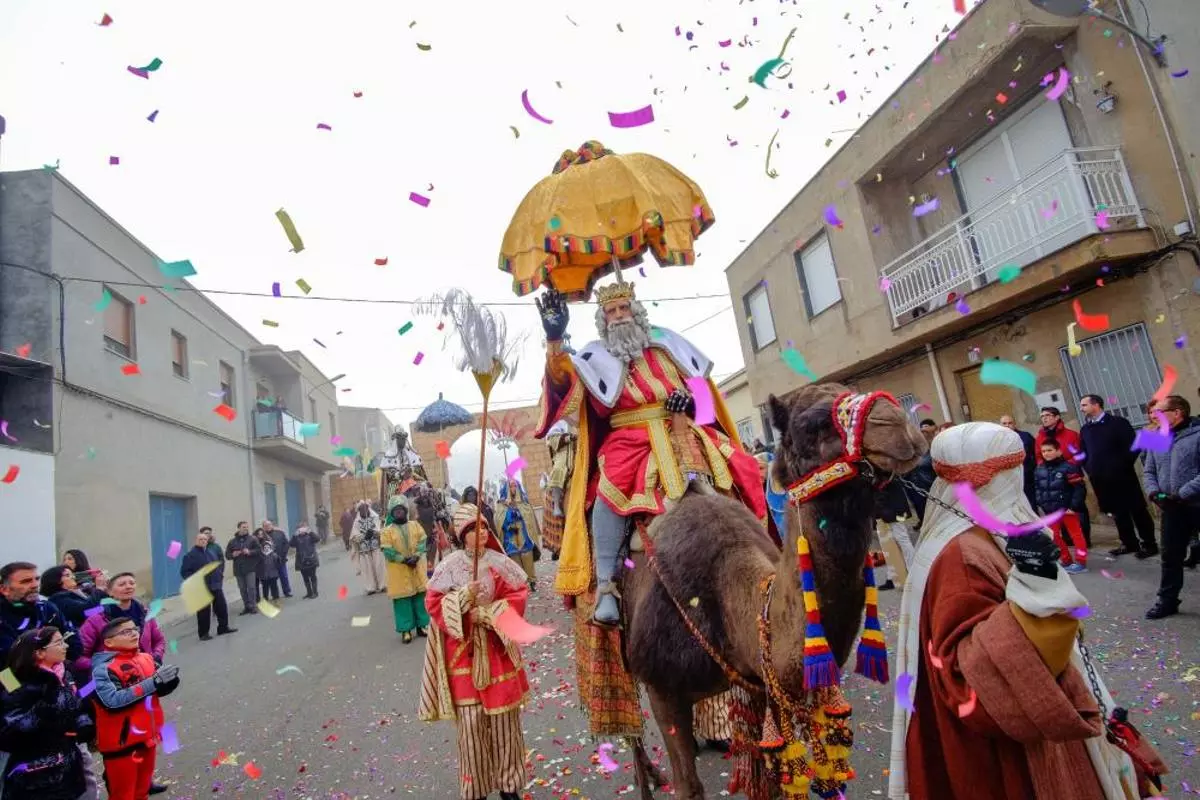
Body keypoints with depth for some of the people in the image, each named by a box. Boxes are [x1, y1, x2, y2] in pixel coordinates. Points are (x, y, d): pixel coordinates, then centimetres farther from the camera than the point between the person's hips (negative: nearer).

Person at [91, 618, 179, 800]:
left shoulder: (146, 658, 4)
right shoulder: (104, 668, -16)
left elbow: (160, 689, 11)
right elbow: (113, 700, -28)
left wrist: (169, 680, -11)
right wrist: (153, 682, -28)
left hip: (147, 737, 6)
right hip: (121, 742, -6)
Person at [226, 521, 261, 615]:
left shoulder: (252, 539, 0)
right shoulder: (232, 541, 7)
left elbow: (259, 550, -2)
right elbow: (227, 554, 10)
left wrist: (250, 552, -16)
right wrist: (233, 555, -11)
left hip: (250, 568, -3)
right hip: (239, 569, 3)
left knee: (251, 587, -6)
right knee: (242, 589, 9)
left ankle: (253, 606, 1)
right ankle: (246, 606, 18)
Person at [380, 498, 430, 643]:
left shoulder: (415, 525, 6)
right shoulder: (387, 531, -4)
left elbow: (422, 542, 0)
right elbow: (387, 551, -11)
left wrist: (416, 556, -16)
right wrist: (405, 559, -18)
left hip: (417, 568, 3)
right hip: (399, 571, -3)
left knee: (420, 596, 9)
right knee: (402, 599, 0)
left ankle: (421, 625, 21)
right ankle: (406, 629, 9)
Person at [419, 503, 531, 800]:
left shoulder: (500, 562, -3)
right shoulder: (449, 566, -5)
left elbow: (519, 596, -4)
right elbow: (434, 603, -5)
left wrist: (487, 613, -13)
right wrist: (464, 596, -19)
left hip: (497, 647, 1)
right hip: (463, 648, -1)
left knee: (503, 716, 8)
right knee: (470, 720, 3)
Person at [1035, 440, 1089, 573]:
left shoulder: (1068, 467, -11)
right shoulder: (1039, 470, 6)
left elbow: (1080, 489, -13)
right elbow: (1038, 490, 13)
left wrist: (1074, 507, -16)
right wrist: (1041, 505, 4)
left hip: (1067, 509, -6)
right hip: (1050, 511, 6)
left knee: (1075, 535, 3)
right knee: (1054, 536, 10)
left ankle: (1081, 562, 8)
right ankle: (1066, 561, 23)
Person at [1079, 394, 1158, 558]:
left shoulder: (1118, 422, -5)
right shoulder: (1085, 429, 11)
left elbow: (1133, 447, -10)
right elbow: (1084, 453, 16)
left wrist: (1123, 467, -12)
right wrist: (1089, 470, 4)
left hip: (1121, 476, -5)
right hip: (1100, 479, 5)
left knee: (1137, 510, 4)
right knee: (1118, 512, 12)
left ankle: (1149, 544, 13)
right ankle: (1130, 543, 21)